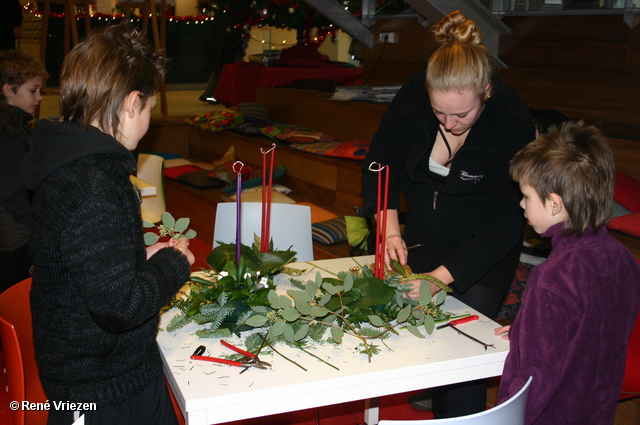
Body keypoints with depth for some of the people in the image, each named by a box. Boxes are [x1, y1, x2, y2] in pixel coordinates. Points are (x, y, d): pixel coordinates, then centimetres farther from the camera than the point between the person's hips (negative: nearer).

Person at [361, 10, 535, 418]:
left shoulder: (513, 123, -27)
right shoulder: (414, 96, -19)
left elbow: (504, 221, -25)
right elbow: (381, 163, -8)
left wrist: (442, 276, -32)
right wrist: (390, 231, -22)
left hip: (483, 254, -3)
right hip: (423, 238, 4)